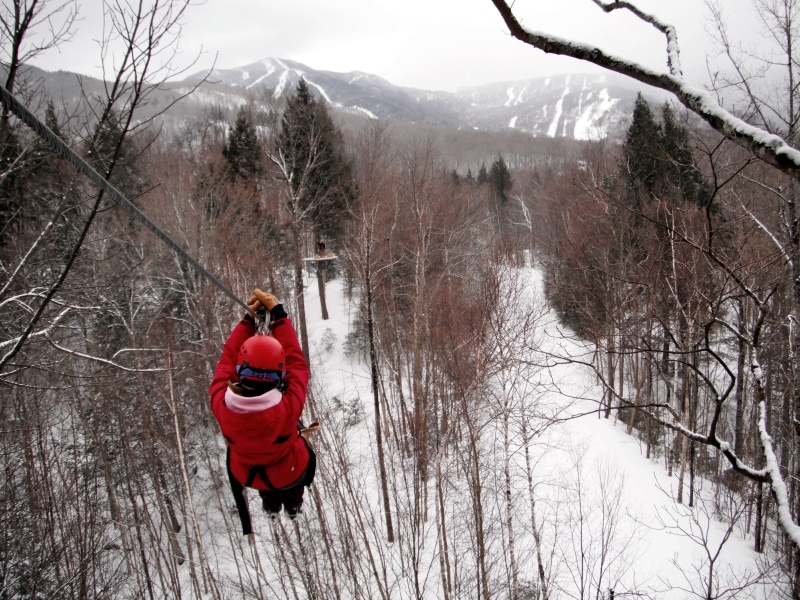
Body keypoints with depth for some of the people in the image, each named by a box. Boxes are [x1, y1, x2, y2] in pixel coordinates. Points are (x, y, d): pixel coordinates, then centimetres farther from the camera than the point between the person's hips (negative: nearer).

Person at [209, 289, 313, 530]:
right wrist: (279, 315, -20)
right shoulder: (287, 408, -43)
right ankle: (293, 504, 55)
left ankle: (271, 506, 60)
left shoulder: (221, 405, -37)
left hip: (247, 476, 2)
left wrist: (248, 318, -15)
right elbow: (297, 364, -26)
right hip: (289, 474, -2)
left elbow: (227, 360, -18)